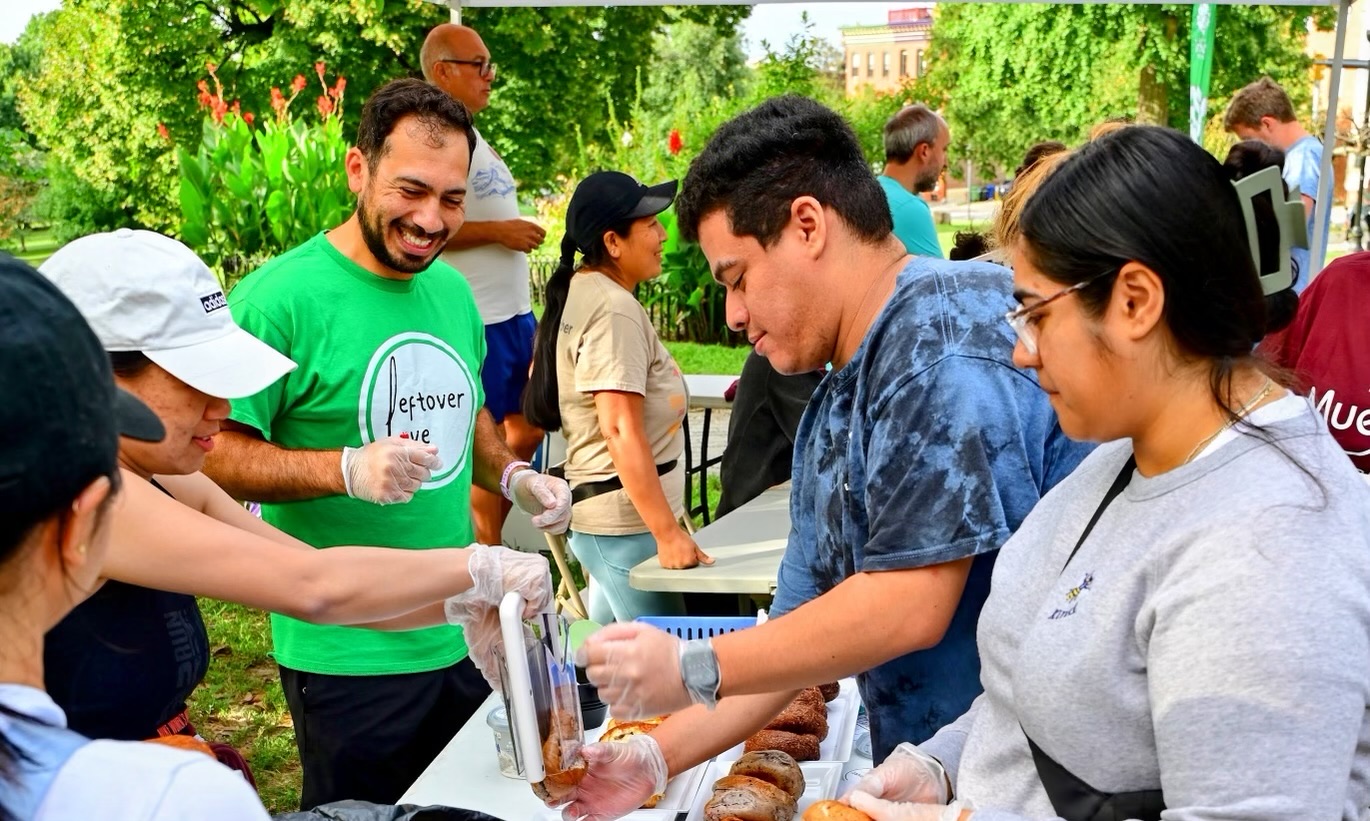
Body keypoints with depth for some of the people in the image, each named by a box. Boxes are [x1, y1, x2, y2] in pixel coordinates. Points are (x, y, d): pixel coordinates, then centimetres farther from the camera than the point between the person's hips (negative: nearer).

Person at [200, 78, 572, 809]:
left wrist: (513, 475, 2)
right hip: (348, 659, -7)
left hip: (464, 639, 7)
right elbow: (216, 454, -17)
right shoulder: (281, 296, -16)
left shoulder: (452, 290, 8)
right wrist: (347, 469, -30)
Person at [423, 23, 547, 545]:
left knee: (526, 430, 16)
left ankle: (484, 538, 28)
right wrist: (499, 231, -20)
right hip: (476, 321, -10)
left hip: (515, 312, 10)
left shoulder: (474, 136, 17)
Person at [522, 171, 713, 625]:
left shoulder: (580, 291, 12)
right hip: (627, 520, -10)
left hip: (603, 512, 10)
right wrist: (667, 532, -25)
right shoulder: (615, 308, -17)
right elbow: (622, 431, -24)